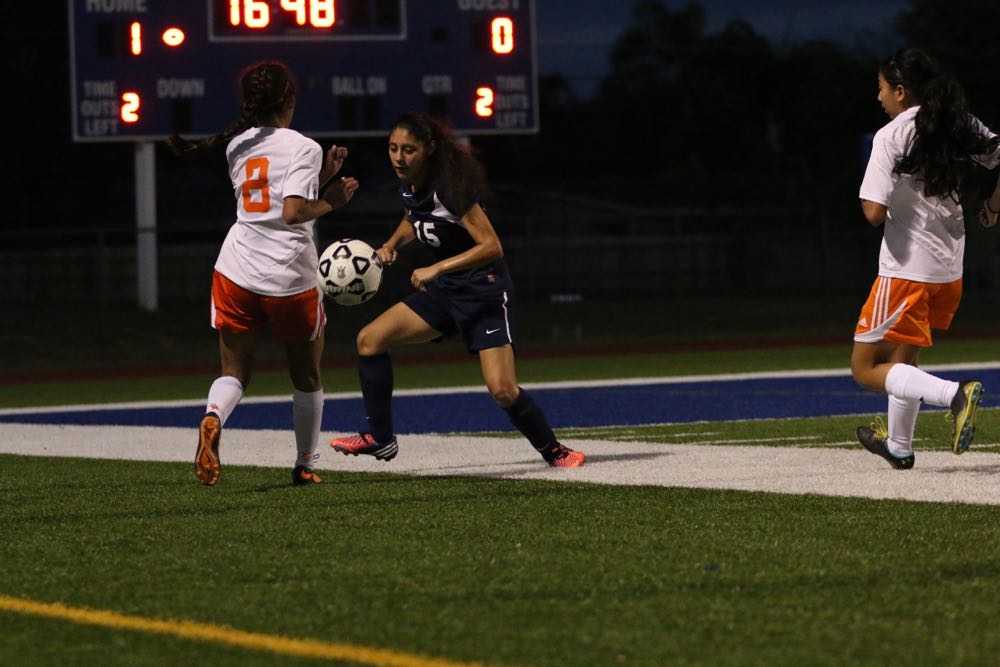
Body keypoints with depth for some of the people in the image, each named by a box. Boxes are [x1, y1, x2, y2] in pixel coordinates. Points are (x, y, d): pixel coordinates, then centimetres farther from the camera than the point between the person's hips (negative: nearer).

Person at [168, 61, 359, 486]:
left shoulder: (236, 146, 9)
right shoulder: (302, 148, -9)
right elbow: (293, 212, -20)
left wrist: (323, 175, 16)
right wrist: (331, 200, -5)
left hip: (237, 272, 4)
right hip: (290, 278, -4)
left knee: (234, 371, 9)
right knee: (307, 376, 16)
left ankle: (213, 418, -24)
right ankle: (305, 465, 23)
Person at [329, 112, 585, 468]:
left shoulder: (449, 187, -24)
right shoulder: (409, 185, 0)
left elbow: (491, 246, -28)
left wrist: (436, 269, -31)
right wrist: (391, 244, 6)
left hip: (484, 292, -8)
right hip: (445, 291, 8)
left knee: (502, 390, -18)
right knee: (369, 339, -3)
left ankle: (553, 450, 7)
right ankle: (378, 438, 9)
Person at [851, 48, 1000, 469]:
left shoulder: (892, 136, -15)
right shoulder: (961, 127, 3)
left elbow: (874, 212, -22)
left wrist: (869, 200, 0)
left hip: (906, 268, -7)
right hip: (950, 268, 7)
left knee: (865, 369, 1)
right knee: (904, 357, 25)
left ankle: (955, 395, -21)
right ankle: (899, 447, 37)